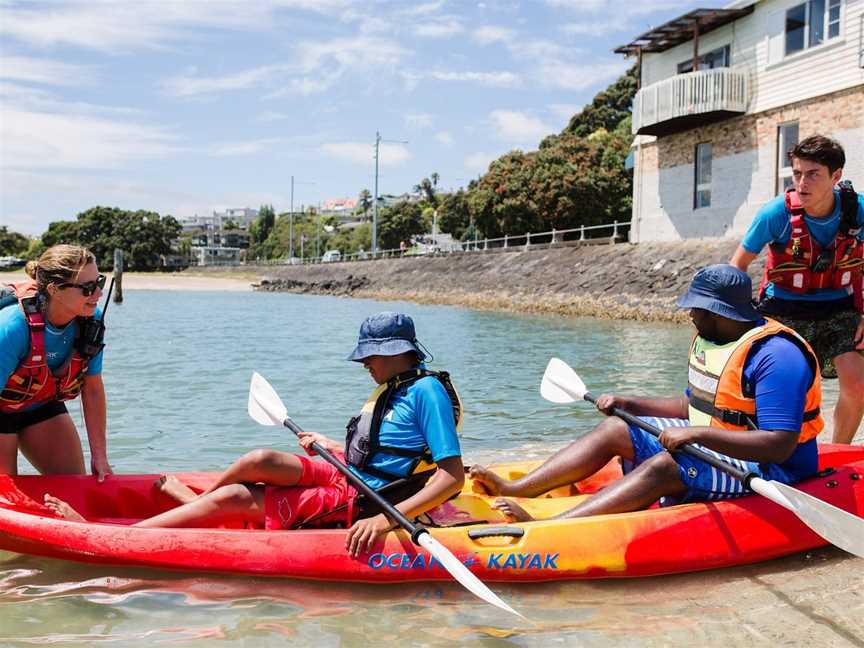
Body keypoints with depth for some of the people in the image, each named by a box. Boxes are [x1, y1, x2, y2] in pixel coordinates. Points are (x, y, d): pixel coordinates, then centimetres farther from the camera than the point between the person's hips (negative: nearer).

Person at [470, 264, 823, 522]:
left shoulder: (776, 355, -23)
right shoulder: (709, 342, 8)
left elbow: (780, 446, -29)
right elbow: (693, 406, 18)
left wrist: (698, 434, -34)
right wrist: (628, 404, 7)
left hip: (765, 470, -10)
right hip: (711, 446, 10)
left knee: (664, 465, -34)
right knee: (613, 428, -1)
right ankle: (515, 489, -13)